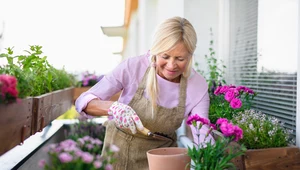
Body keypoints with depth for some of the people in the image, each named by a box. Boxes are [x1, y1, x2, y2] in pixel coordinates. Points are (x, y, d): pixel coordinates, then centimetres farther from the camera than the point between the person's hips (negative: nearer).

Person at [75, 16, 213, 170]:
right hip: (120, 150, 0)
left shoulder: (198, 86, -18)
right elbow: (83, 102, -20)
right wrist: (113, 107, -40)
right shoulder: (133, 67, -22)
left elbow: (203, 137, -20)